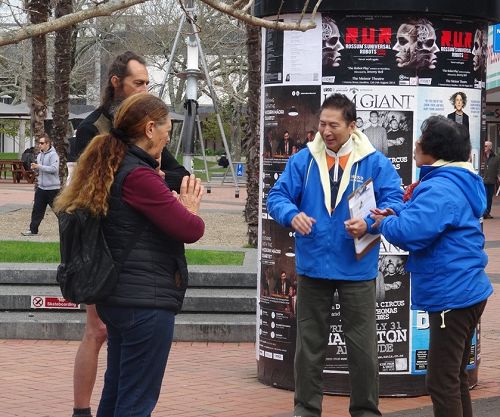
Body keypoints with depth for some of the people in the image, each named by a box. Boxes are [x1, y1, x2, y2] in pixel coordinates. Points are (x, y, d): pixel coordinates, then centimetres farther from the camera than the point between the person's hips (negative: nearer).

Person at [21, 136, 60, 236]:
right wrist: (34, 168, -2)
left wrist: (39, 166, -24)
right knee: (37, 209, 7)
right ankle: (33, 230, 12)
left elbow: (54, 169, -24)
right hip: (41, 187, 7)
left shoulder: (53, 155, -13)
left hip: (52, 187, -7)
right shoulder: (40, 155, 12)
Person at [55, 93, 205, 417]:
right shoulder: (139, 175, -19)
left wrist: (178, 204, 0)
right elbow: (191, 230, -18)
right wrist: (190, 207, 2)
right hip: (147, 301, -10)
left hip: (120, 297, 10)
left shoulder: (113, 169, 11)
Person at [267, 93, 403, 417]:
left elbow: (394, 202, -9)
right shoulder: (302, 161, 2)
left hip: (357, 269, -2)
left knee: (363, 347, 6)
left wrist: (369, 223, -27)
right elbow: (277, 196, -1)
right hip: (313, 267, 2)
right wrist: (292, 215, -23)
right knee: (310, 344, 12)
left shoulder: (375, 162, -4)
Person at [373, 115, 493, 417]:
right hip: (467, 291, 11)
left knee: (442, 382, -5)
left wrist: (385, 222, -10)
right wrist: (396, 216, 3)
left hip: (452, 296, -11)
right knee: (456, 377, 20)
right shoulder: (461, 183, 13)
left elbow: (409, 232, -31)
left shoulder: (440, 188, -21)